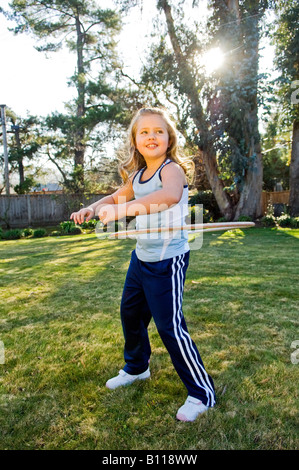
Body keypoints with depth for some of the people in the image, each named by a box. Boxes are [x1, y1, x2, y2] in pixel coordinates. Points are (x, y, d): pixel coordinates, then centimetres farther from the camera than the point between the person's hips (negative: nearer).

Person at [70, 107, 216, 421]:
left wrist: (122, 209, -51)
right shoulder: (137, 175, 8)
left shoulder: (172, 169, -17)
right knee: (130, 313, 21)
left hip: (168, 260, -9)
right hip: (141, 256, 9)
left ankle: (202, 394, 14)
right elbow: (115, 198, 22)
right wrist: (93, 208, 1)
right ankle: (136, 368, 47)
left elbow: (171, 195, -41)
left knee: (169, 326, -6)